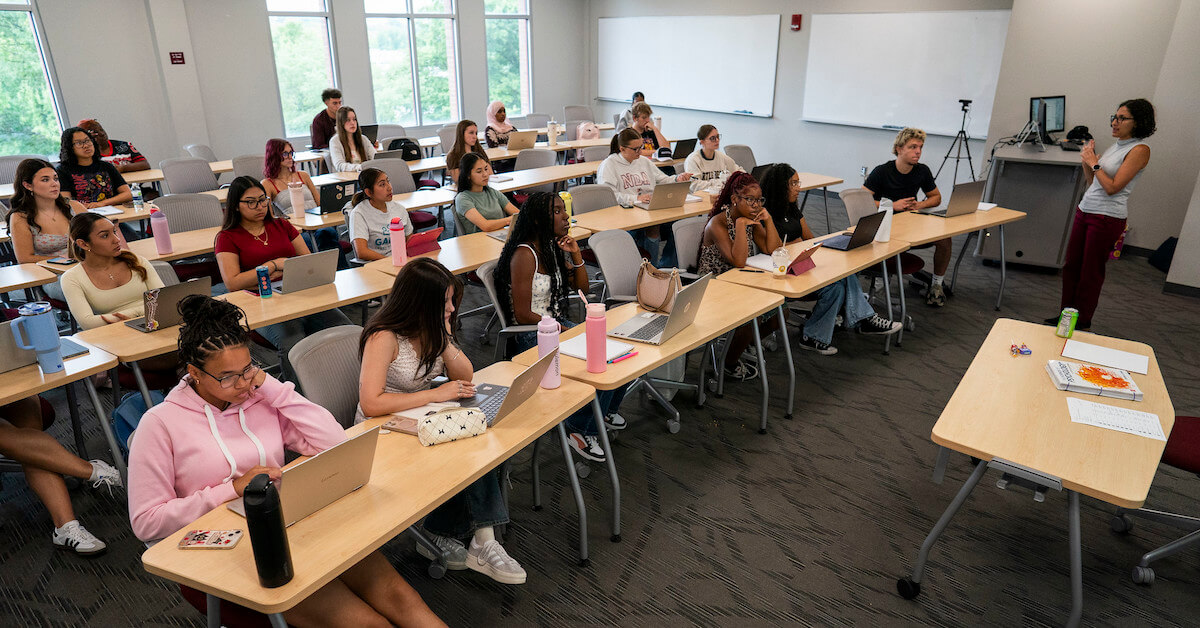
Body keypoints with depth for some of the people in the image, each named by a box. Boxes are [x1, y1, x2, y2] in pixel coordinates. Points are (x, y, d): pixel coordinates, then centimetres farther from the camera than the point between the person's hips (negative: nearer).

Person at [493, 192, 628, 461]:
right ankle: (580, 430, -2)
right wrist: (562, 329, -14)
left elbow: (582, 287, 15)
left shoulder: (554, 248, 8)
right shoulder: (524, 255, -19)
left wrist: (576, 255, -1)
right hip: (533, 336, -8)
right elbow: (523, 315, -20)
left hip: (558, 323, 8)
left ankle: (605, 410, 18)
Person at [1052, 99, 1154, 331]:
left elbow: (1112, 187, -18)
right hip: (1085, 210, 8)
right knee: (1071, 265, 10)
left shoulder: (1139, 150, -12)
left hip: (1108, 217, -8)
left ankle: (1082, 323, 13)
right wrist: (1087, 162, 5)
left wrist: (1094, 164, -11)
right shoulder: (1116, 146, 13)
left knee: (1091, 272, 1)